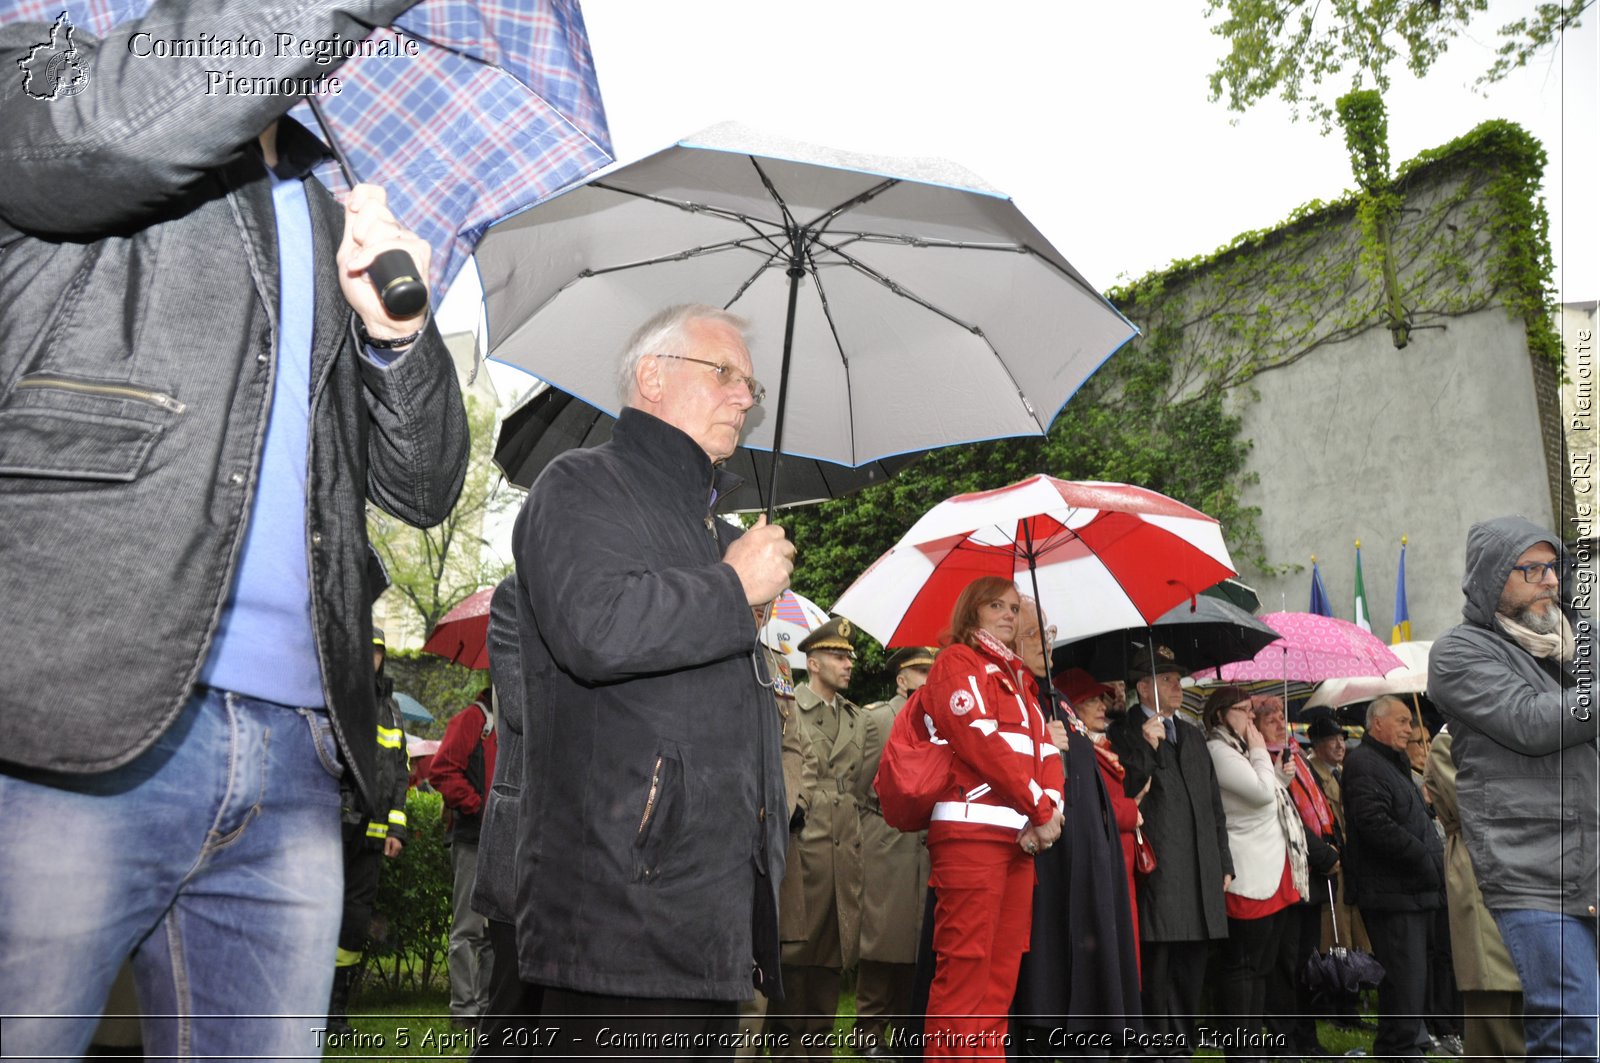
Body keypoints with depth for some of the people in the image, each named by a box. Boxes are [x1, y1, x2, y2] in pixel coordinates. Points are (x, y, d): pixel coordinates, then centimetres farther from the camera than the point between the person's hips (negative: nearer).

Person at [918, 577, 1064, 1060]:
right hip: (972, 831, -8)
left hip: (1021, 836, 8)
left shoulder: (1018, 676, 25)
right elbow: (979, 738, -10)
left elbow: (1045, 748, 15)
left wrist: (1051, 806, -5)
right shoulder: (957, 661, 2)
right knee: (966, 963, -9)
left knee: (1003, 969, 7)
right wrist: (1040, 807, -9)